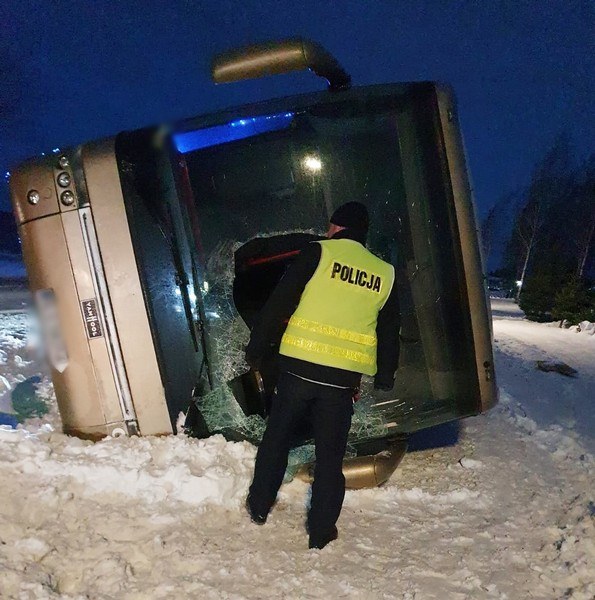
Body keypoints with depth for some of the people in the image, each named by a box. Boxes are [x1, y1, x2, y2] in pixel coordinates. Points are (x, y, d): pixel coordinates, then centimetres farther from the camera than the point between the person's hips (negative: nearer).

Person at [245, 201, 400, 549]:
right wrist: (384, 379, 25)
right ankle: (321, 531, 23)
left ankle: (260, 505, 33)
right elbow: (390, 335, 14)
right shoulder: (386, 274, 7)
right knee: (330, 454, 14)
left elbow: (279, 304, -7)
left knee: (277, 436, 18)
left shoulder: (318, 253, -3)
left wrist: (256, 351, 1)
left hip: (299, 367, -2)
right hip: (343, 379, 2)